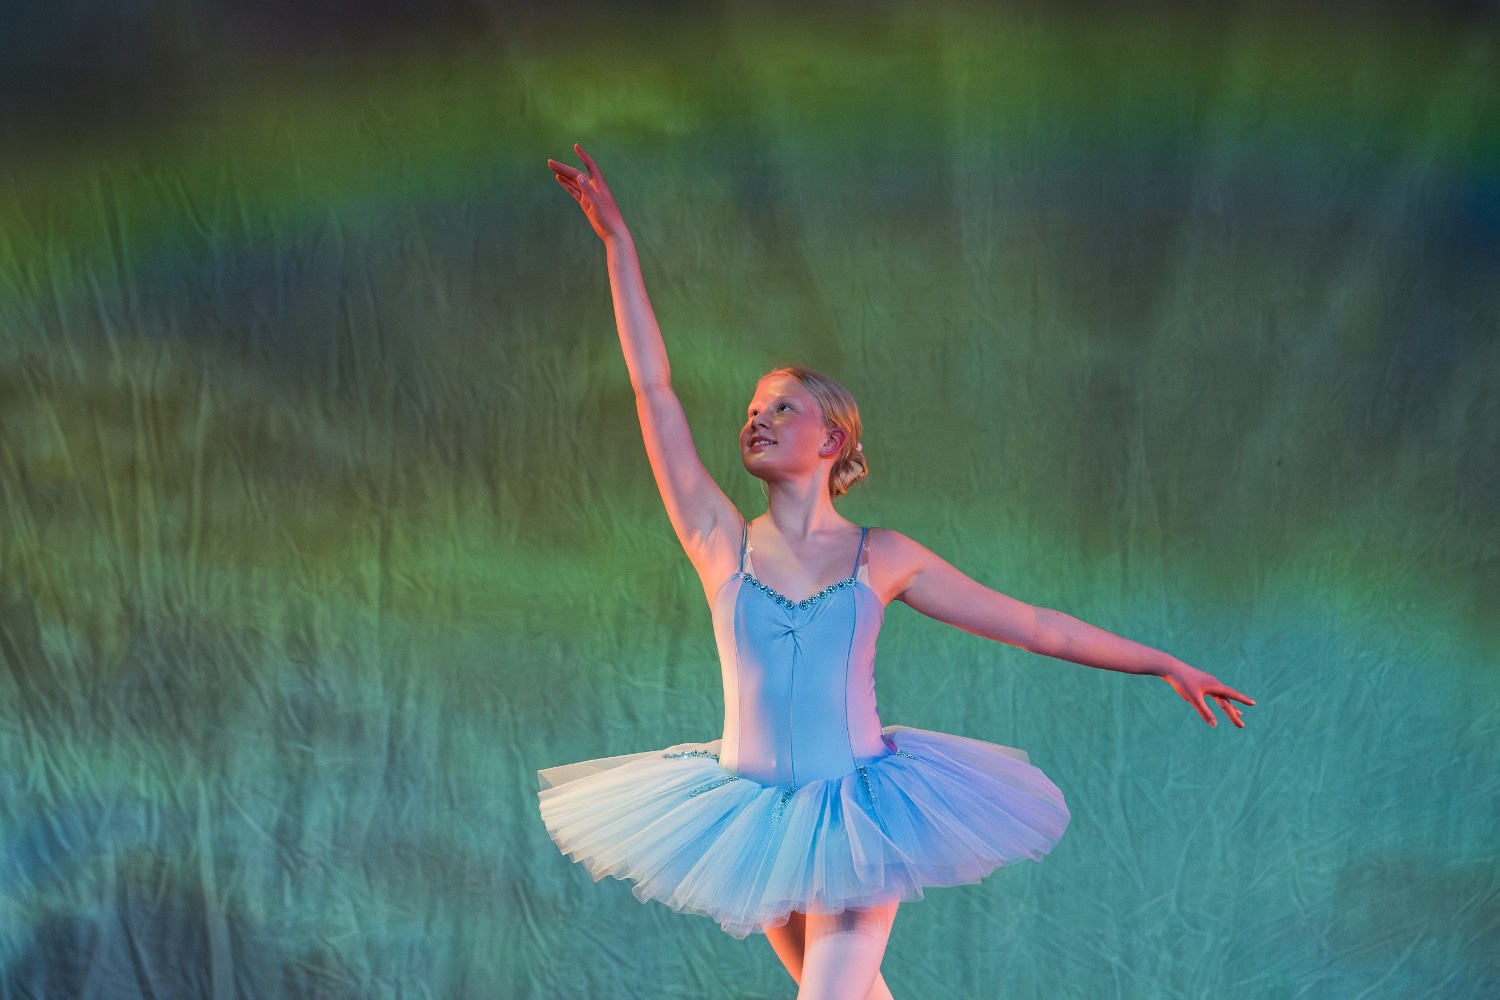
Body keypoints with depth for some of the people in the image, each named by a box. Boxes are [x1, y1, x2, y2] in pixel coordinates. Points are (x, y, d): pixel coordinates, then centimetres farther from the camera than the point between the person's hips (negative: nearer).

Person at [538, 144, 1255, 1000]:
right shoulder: (723, 545, 0)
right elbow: (654, 390, -3)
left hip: (859, 816, -2)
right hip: (754, 818, 2)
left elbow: (1031, 623, 5)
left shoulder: (883, 556, -1)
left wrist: (1165, 664, 5)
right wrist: (618, 243, -5)